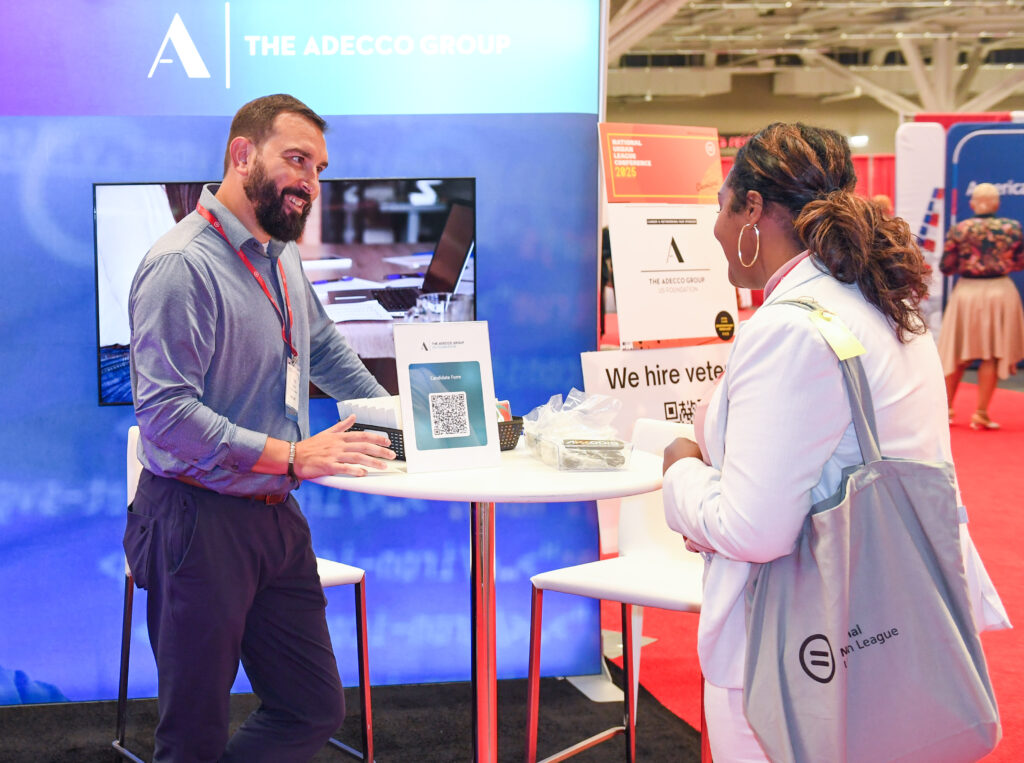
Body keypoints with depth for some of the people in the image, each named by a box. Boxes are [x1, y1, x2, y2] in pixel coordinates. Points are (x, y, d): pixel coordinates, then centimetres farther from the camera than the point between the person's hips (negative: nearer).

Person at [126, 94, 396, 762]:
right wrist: (294, 456, -23)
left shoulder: (282, 261, 13)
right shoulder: (182, 266, -16)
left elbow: (325, 349, 30)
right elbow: (165, 417, -23)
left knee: (315, 709, 8)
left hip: (277, 520, 8)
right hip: (197, 523, -8)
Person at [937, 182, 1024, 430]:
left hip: (966, 292, 1)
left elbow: (946, 267, -4)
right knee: (992, 356, 5)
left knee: (958, 355, 14)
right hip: (999, 292, -1)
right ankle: (980, 413, 4)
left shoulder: (958, 230, -6)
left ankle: (945, 408, 23)